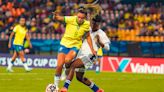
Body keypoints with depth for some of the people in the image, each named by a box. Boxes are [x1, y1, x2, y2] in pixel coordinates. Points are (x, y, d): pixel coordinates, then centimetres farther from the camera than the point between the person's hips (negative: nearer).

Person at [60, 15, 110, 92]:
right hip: (81, 54, 8)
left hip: (89, 56, -8)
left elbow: (107, 47, -9)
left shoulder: (101, 34, -3)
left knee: (72, 66, -29)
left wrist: (99, 42, -25)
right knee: (79, 77, 13)